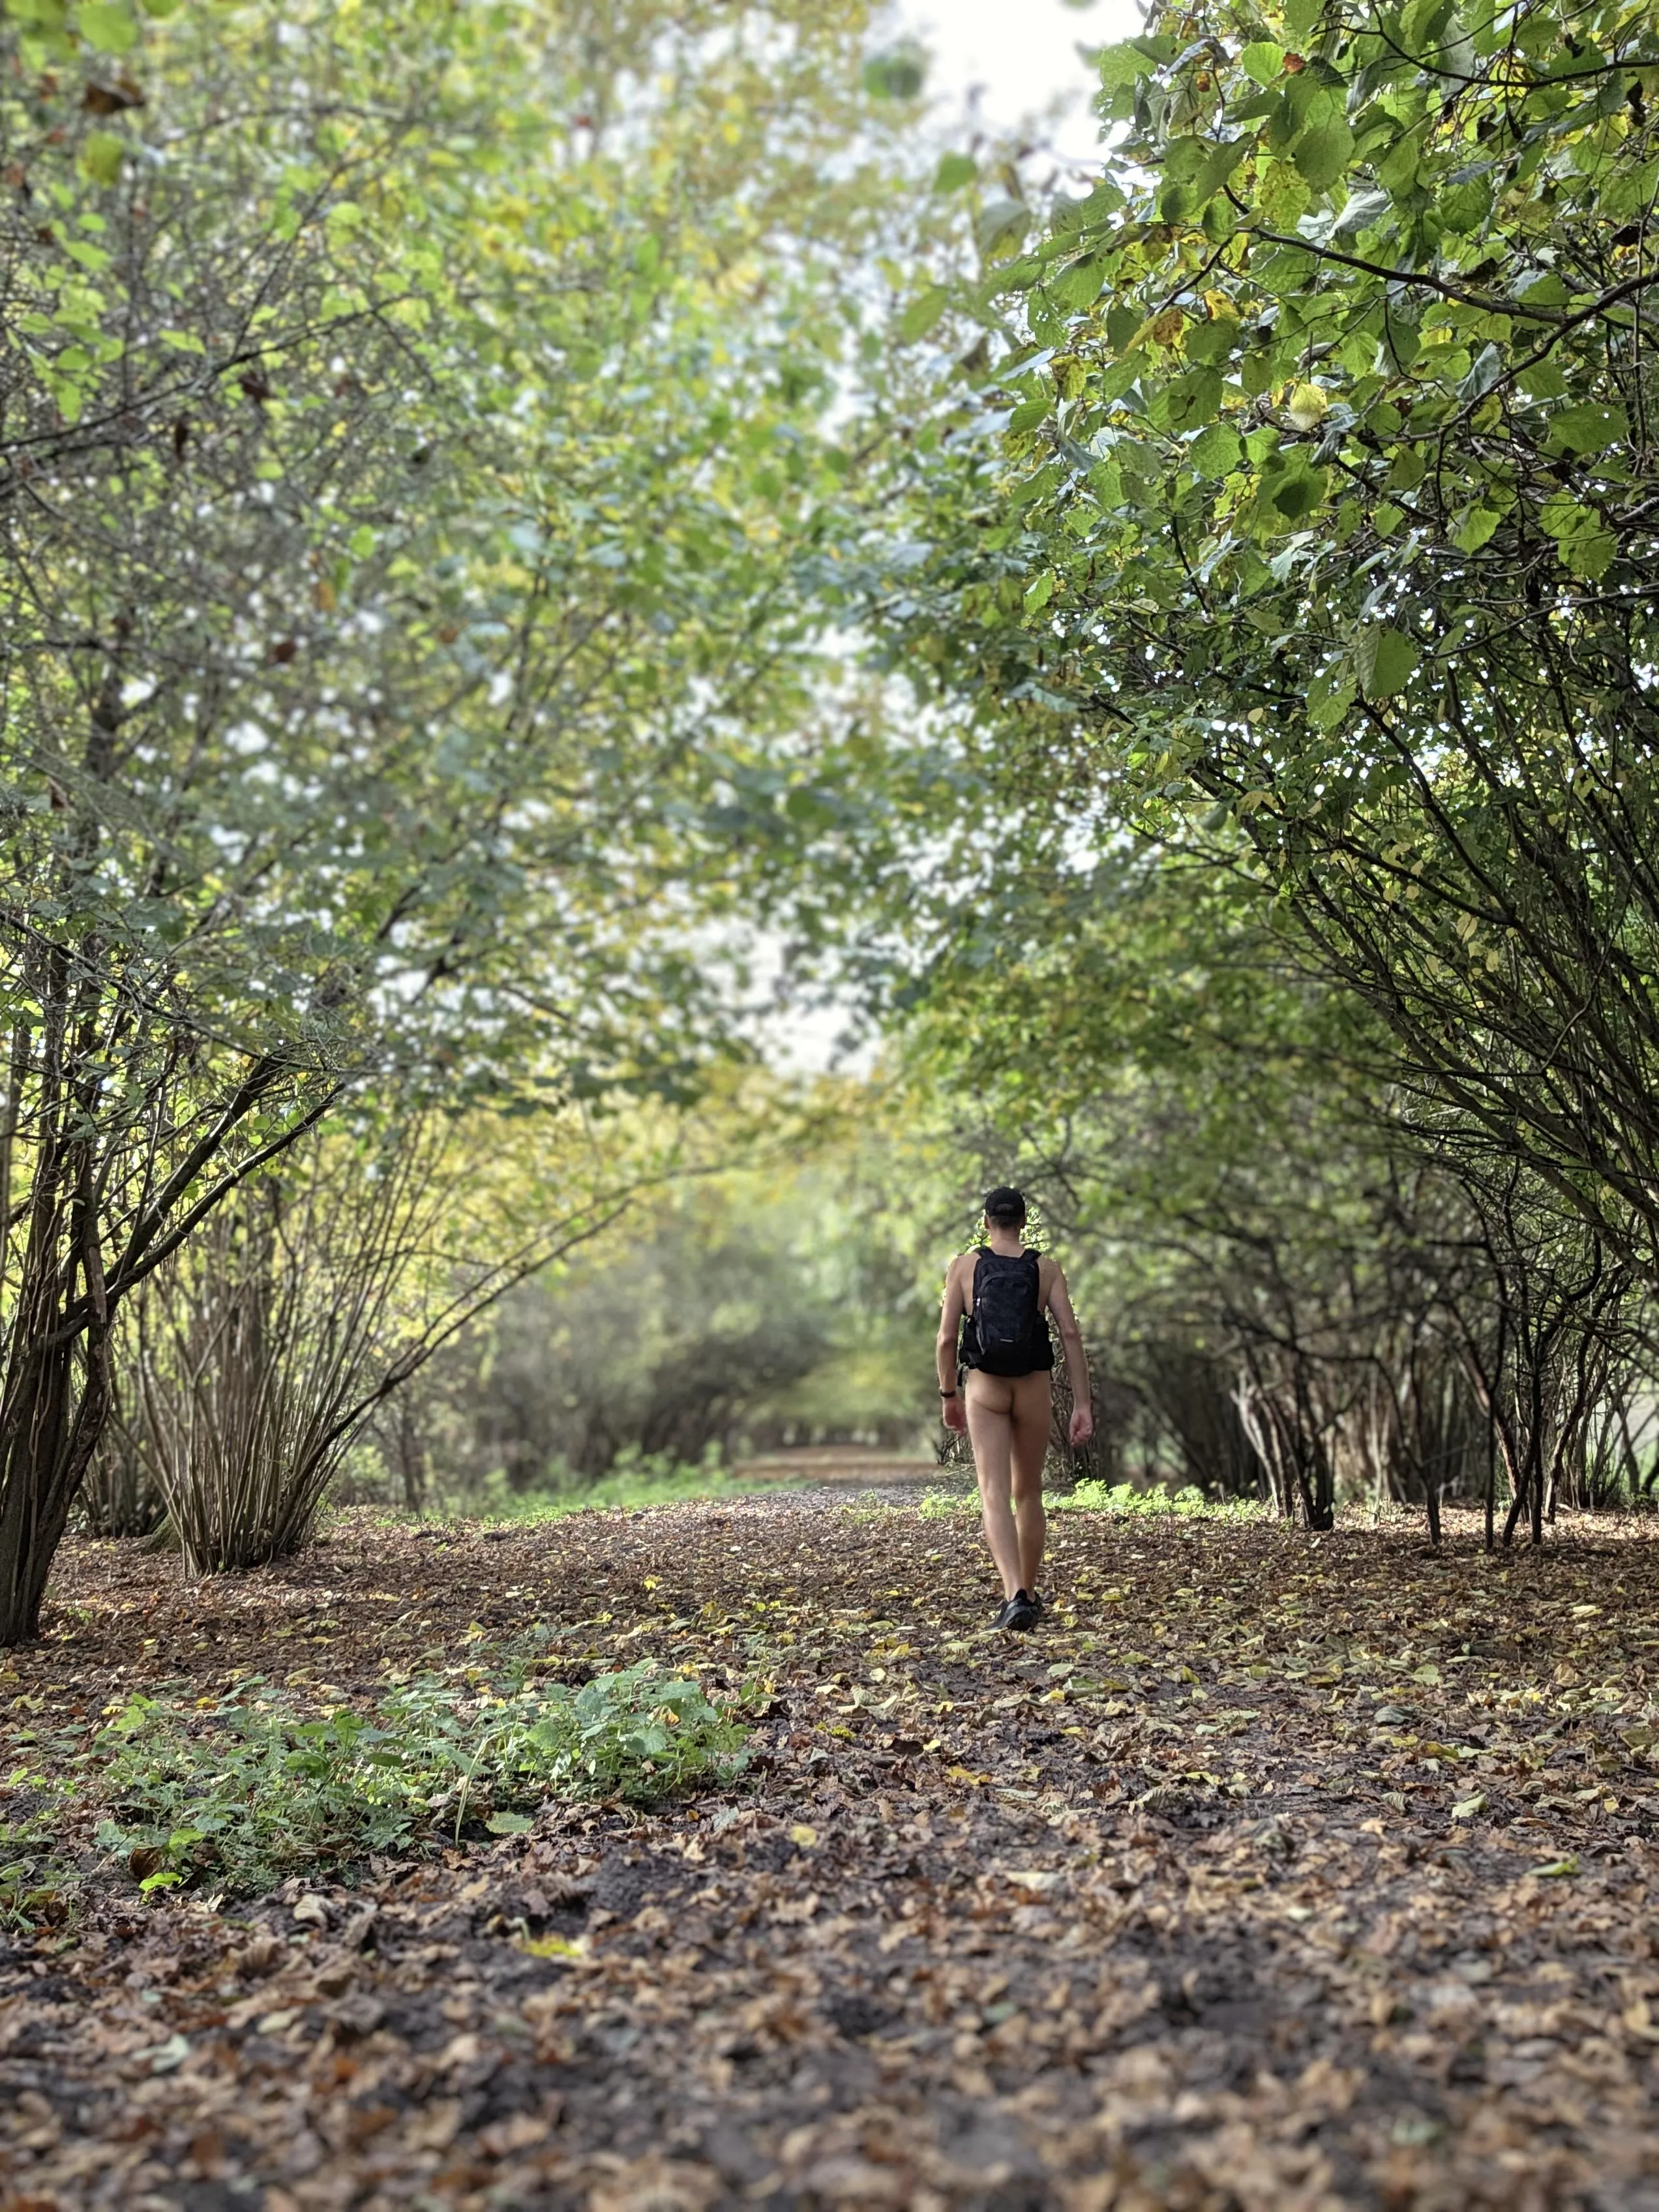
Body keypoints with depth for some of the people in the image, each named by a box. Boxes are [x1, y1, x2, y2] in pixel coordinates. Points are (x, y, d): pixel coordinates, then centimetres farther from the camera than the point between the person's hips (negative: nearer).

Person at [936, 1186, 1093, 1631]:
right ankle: (1028, 1594, 27)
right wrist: (1082, 1404, -4)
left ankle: (1016, 1596, -23)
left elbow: (947, 1338, -2)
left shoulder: (964, 1265, 0)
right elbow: (1071, 1334, -6)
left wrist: (948, 1395, 11)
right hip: (1034, 1387, 2)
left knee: (995, 1497, -6)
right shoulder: (1046, 1268, 2)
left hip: (984, 1387, -2)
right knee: (1028, 1493, 17)